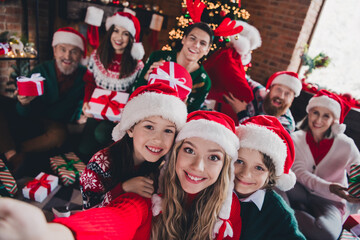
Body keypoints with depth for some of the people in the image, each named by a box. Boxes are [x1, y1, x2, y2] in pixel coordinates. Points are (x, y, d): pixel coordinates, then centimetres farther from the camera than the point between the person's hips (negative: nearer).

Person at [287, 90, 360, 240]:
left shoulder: (346, 145, -7)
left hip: (330, 201, 0)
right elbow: (299, 173, -14)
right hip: (303, 193, 1)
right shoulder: (296, 139, -4)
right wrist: (329, 187, -30)